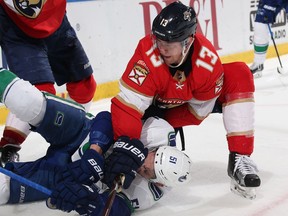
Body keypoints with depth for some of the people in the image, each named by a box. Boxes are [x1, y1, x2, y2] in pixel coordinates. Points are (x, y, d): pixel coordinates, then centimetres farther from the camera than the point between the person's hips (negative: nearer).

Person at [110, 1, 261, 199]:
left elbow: (199, 110, -18)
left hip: (190, 99, 2)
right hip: (154, 102, -2)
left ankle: (239, 159, -21)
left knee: (239, 76, -19)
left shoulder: (209, 60, -31)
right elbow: (127, 106, -43)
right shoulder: (147, 57, -40)